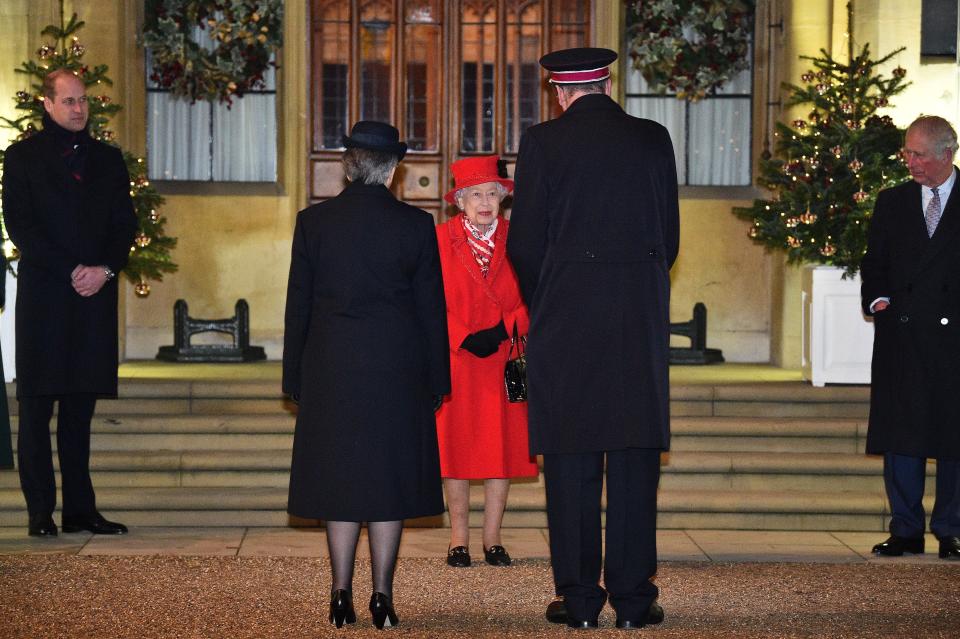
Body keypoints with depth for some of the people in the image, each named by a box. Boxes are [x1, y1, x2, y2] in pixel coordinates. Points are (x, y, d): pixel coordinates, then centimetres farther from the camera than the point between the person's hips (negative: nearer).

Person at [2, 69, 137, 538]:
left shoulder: (107, 159, 16)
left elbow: (125, 225, 11)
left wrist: (105, 269, -7)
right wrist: (71, 271, -12)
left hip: (95, 295, 3)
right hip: (42, 296, -3)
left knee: (80, 410, 6)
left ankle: (81, 510, 8)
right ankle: (40, 513, 3)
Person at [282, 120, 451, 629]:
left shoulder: (313, 221, -1)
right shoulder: (415, 224, -3)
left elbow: (298, 305, 3)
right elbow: (431, 308, 1)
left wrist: (295, 378, 10)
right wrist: (436, 379, 9)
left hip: (330, 367, 1)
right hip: (397, 370, -1)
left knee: (338, 476, 7)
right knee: (388, 474, 5)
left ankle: (341, 596, 7)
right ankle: (382, 596, 5)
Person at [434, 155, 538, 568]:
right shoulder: (440, 239, 0)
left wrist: (504, 329, -14)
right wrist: (465, 339, -14)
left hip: (504, 360, 1)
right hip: (456, 360, -1)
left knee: (503, 446, 2)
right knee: (456, 446, 1)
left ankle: (492, 538, 10)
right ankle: (459, 538, 9)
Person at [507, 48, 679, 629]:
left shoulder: (543, 143, -2)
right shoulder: (654, 139, 6)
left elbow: (524, 242, -2)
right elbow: (669, 235, 8)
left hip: (564, 318, -2)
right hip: (641, 319, 2)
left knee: (571, 456, 4)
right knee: (635, 455, 6)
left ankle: (579, 599, 7)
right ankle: (633, 597, 7)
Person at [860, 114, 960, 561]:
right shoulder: (892, 202, 13)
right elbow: (874, 263, 16)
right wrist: (877, 299, -2)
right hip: (901, 335, 3)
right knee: (900, 434, 2)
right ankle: (905, 529, 9)